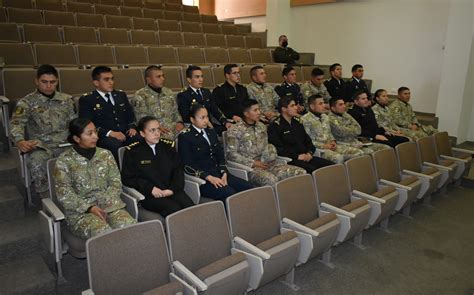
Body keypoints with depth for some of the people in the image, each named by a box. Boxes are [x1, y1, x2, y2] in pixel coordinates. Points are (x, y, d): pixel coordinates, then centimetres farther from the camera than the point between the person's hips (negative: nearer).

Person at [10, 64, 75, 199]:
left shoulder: (66, 99, 13)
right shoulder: (26, 102, 3)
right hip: (42, 146, -2)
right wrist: (19, 141, -29)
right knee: (36, 163, -36)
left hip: (66, 143, 2)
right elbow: (16, 124, -8)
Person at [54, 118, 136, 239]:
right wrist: (89, 208, -16)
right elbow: (64, 194, -5)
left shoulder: (105, 154, 11)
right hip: (80, 210, -3)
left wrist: (106, 204, -9)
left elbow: (115, 182, 7)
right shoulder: (64, 160, 1)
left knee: (130, 226, -28)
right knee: (104, 233, -34)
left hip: (109, 204, 3)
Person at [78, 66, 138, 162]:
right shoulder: (86, 100, 7)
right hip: (104, 137, -4)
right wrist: (110, 133, -17)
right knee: (116, 145, -38)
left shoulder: (121, 95, 23)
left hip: (126, 134, 4)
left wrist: (132, 127, 0)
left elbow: (131, 115, 24)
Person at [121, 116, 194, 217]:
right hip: (149, 194, -3)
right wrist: (150, 188, -11)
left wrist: (173, 189, -7)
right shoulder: (132, 151, 6)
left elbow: (178, 169, 11)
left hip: (172, 191, 3)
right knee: (174, 209, -30)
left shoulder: (168, 145, 15)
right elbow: (127, 178, 3)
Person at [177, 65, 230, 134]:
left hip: (210, 125, 6)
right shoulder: (183, 96, 0)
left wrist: (225, 122, -4)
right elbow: (186, 117, -10)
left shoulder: (206, 92, 20)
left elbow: (215, 110, 13)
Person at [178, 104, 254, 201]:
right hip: (202, 178, -6)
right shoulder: (185, 137, -2)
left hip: (219, 174, 6)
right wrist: (209, 177, -18)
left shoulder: (211, 132, 18)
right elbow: (187, 165, -8)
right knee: (230, 194, -30)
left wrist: (224, 173, -3)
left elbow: (220, 156, 16)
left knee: (249, 188, -15)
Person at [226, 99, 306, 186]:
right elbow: (231, 154, -9)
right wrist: (253, 163, -13)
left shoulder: (261, 126, 16)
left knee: (301, 172, -12)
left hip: (263, 163, 6)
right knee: (271, 180, -38)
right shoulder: (235, 130, -4)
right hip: (248, 167, -6)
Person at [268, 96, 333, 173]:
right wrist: (297, 156, -17)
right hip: (290, 159, -7)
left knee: (331, 165, -11)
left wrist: (310, 153, 2)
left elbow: (308, 140, 22)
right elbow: (278, 149, -12)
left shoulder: (297, 122, 19)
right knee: (312, 169, -32)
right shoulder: (274, 126, -4)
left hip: (306, 157, 7)